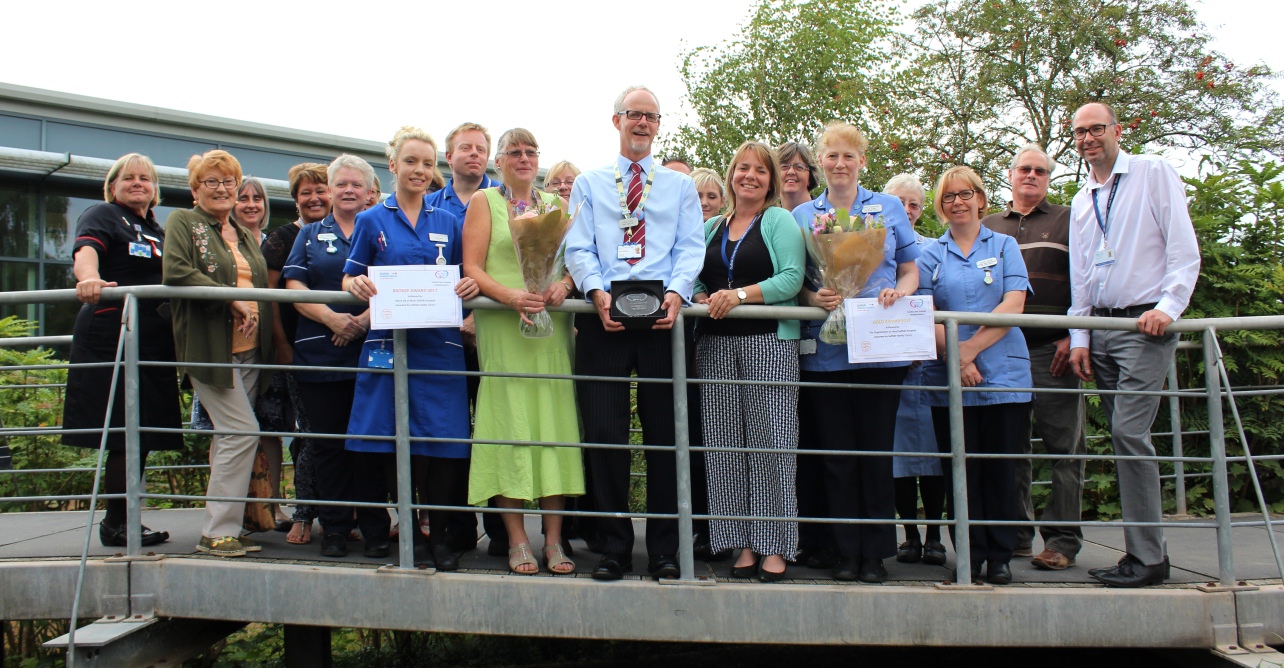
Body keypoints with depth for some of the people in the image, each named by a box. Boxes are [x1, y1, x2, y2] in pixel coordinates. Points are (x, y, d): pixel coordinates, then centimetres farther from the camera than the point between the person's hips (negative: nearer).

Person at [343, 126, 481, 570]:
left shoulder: (448, 222, 14)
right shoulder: (372, 221, 9)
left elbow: (464, 277, 15)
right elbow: (350, 277, 9)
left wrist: (471, 285, -8)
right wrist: (356, 284, -14)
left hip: (439, 343, 1)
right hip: (390, 341, -1)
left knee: (443, 438, -3)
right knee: (394, 436, -1)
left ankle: (439, 535, 8)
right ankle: (409, 532, 13)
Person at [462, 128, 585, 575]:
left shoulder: (554, 204, 18)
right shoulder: (484, 201, 8)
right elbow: (472, 268, -1)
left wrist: (563, 286, -8)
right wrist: (510, 295, -18)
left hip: (554, 325, 3)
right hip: (502, 327, -3)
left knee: (555, 422, 0)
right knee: (509, 424, -5)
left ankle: (554, 539, 6)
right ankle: (517, 541, 3)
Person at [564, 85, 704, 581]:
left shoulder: (680, 185, 17)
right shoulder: (589, 183, 16)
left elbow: (690, 247, 5)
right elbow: (578, 248, 5)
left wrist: (676, 293, -15)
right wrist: (597, 293, -14)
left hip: (662, 316, 0)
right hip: (603, 316, 0)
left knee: (664, 433, 2)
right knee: (604, 433, -2)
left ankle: (664, 550, 12)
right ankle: (614, 548, 10)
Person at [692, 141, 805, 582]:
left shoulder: (779, 221, 5)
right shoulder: (712, 227, 19)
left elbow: (792, 278, -8)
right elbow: (697, 280, 20)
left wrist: (741, 294, -18)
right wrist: (701, 298, -2)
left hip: (770, 343, -4)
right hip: (716, 345, 5)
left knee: (770, 442, -6)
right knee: (726, 443, 2)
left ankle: (774, 548, 1)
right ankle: (744, 545, 10)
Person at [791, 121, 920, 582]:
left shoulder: (889, 209, 12)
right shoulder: (802, 216, 12)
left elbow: (910, 269, 12)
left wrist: (899, 292, -9)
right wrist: (814, 298, -13)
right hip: (825, 350, 1)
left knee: (876, 451, 1)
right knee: (837, 454, 3)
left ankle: (876, 553, 11)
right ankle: (846, 551, 13)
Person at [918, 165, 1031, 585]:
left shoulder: (1004, 246, 10)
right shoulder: (931, 255, 11)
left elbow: (1014, 305, -3)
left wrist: (972, 346, -14)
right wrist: (954, 356, -14)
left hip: (1003, 374, 0)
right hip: (948, 378, 1)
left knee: (1000, 467, 2)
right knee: (960, 468, 2)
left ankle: (1000, 555, 12)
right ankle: (971, 553, 11)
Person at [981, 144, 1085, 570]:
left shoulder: (1067, 221, 12)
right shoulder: (987, 227, 20)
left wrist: (1073, 336, -8)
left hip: (1052, 348, -3)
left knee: (1062, 446, -4)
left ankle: (1062, 540, 0)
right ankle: (1015, 533, 13)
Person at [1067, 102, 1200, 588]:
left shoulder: (1154, 173, 2)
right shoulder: (1081, 202, 19)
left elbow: (1184, 249, -5)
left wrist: (1168, 307, -17)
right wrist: (1079, 337, 10)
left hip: (1145, 325, -6)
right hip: (1101, 329, 6)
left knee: (1128, 431, -16)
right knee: (1123, 437, 5)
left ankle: (1146, 556, -9)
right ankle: (1145, 551, 10)